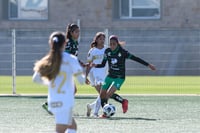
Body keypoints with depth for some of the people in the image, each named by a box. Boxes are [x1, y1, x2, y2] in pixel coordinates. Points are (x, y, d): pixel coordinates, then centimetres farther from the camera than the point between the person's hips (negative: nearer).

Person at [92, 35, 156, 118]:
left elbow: (135, 58, -9)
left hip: (119, 77, -5)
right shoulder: (107, 51, -2)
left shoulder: (123, 52, -14)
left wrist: (148, 65, -10)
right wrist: (95, 65, -16)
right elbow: (103, 64, 5)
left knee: (109, 94, -22)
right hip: (110, 76, 5)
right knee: (102, 95, -1)